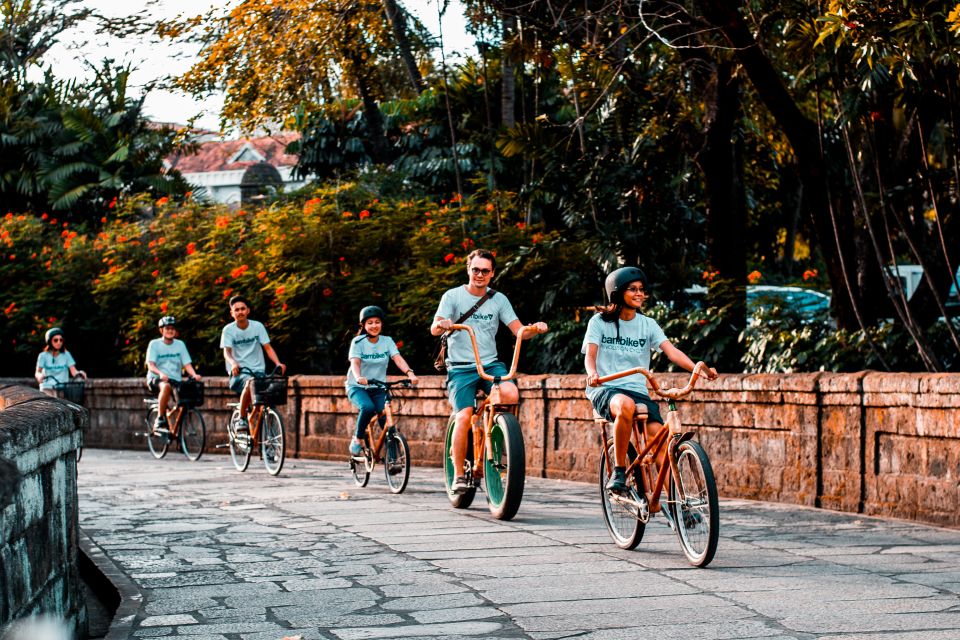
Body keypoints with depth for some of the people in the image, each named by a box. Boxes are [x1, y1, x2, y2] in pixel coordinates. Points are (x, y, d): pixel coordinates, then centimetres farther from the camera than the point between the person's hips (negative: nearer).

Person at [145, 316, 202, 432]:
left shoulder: (180, 344, 12)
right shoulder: (154, 344, 2)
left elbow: (187, 364, 3)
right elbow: (150, 365, -8)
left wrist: (194, 375, -18)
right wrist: (160, 373, -29)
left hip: (175, 380, 3)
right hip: (156, 379, -3)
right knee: (166, 386, -39)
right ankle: (160, 419, -29)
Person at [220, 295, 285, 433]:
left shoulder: (258, 326, 4)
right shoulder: (228, 330, 0)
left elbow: (268, 348, 1)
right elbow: (226, 351, -11)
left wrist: (278, 363, -17)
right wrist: (233, 363, -34)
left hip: (258, 370, 2)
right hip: (238, 373, -2)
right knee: (250, 382, -36)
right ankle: (241, 420, -23)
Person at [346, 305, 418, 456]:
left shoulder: (387, 341, 1)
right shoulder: (358, 342, -7)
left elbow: (398, 359, -14)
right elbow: (355, 362, -23)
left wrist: (410, 373, -34)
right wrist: (358, 377, -45)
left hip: (378, 388, 3)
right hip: (357, 387, -3)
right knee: (368, 408, -33)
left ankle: (392, 459, -3)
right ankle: (357, 439, -11)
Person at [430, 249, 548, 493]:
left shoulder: (498, 299, 9)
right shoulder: (453, 296, 1)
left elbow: (519, 330, 4)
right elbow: (434, 329, -11)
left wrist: (535, 328, -18)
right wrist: (442, 324, -34)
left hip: (490, 364, 2)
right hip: (461, 368, -2)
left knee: (511, 394, -27)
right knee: (464, 416, -22)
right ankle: (459, 475, -7)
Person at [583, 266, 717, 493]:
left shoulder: (647, 324, 9)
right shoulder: (600, 322, 3)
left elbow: (671, 351, -4)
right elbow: (590, 353, -10)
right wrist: (592, 372, -35)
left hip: (637, 390, 3)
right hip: (605, 389, -3)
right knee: (626, 405, -38)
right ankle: (619, 471, -25)